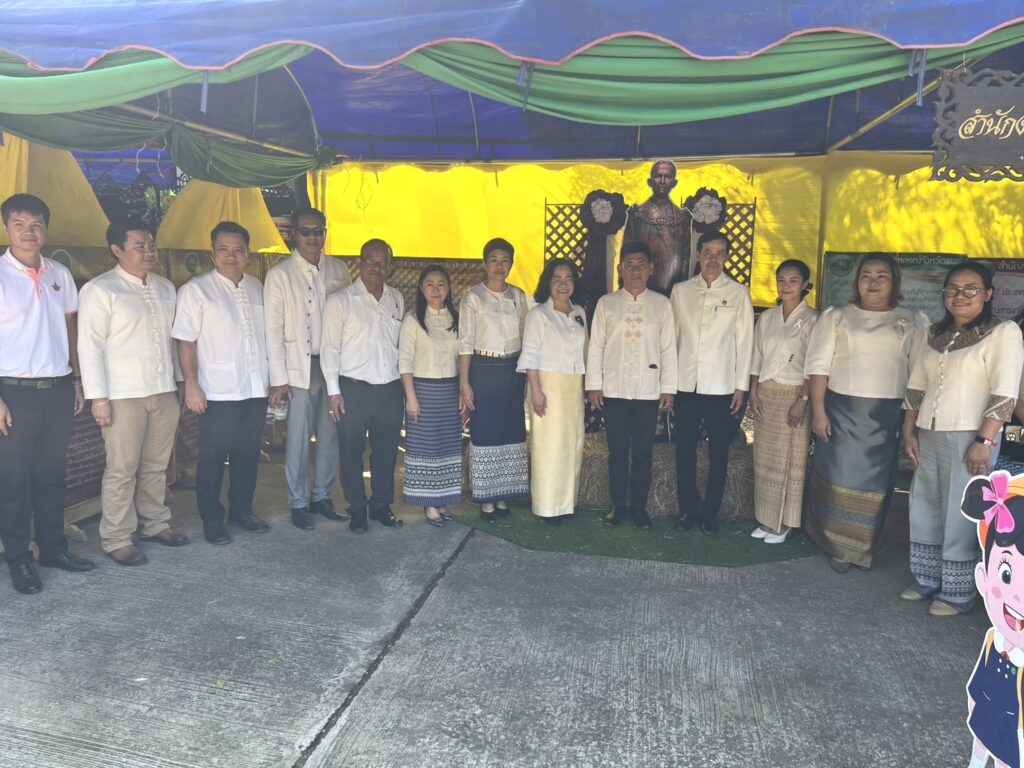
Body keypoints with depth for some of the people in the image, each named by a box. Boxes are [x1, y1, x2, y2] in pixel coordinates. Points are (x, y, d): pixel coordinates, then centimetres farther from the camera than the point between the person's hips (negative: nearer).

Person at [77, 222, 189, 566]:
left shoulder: (166, 288, 12)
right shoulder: (99, 290, -6)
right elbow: (90, 346, -10)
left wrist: (179, 382, 15)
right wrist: (98, 397, -14)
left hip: (164, 392, 6)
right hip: (123, 395, -5)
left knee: (156, 466, 13)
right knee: (122, 470, 0)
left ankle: (155, 524, 27)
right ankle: (116, 539, 11)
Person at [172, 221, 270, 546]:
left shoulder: (256, 288, 11)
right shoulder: (196, 290, -5)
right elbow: (185, 340, -8)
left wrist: (274, 379, 14)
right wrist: (191, 385, -13)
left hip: (255, 389, 5)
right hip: (218, 393, -5)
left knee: (248, 455, 14)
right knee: (213, 458, 5)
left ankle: (241, 510, 29)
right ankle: (212, 519, 18)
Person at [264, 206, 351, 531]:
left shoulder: (339, 270, 8)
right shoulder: (280, 274, -1)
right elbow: (273, 330, -3)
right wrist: (278, 379, -8)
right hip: (300, 368, -3)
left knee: (331, 436, 8)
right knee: (299, 439, 1)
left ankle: (322, 497, 24)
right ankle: (299, 503, 16)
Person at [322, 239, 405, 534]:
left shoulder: (397, 300, 9)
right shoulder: (340, 300, -4)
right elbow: (329, 347, -4)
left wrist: (406, 385, 11)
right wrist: (334, 391, -8)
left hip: (391, 388, 4)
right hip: (354, 389, -4)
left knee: (387, 451, 12)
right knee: (352, 453, 7)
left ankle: (381, 505, 29)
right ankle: (357, 510, 23)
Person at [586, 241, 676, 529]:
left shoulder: (662, 304, 4)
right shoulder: (606, 303, 4)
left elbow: (668, 349, 3)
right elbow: (595, 346, 3)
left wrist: (668, 388, 0)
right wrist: (593, 385, -1)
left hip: (648, 391, 0)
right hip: (613, 390, 0)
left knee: (643, 452, 6)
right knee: (617, 451, 8)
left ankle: (639, 507, 19)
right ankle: (617, 505, 19)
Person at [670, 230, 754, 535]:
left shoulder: (739, 293, 1)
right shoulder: (681, 291, 6)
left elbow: (744, 341, 1)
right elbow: (672, 336, 7)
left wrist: (741, 386, -2)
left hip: (721, 385, -1)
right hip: (685, 383, 2)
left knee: (718, 453, 6)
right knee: (685, 450, 7)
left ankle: (710, 513, 18)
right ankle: (688, 508, 20)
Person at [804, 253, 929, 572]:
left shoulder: (913, 322, 7)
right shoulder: (836, 316, 4)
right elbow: (819, 366, -1)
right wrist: (818, 411, -8)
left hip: (887, 416, 1)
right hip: (841, 410, -1)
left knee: (875, 482, 8)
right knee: (840, 477, 3)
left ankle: (862, 548, 25)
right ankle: (837, 545, 19)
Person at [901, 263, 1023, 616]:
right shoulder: (934, 335, 13)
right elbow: (916, 387, 15)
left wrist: (985, 441, -18)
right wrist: (909, 431, 9)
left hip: (968, 439, -6)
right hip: (929, 437, 6)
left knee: (960, 518, 0)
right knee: (924, 512, 13)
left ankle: (958, 594, 14)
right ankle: (927, 580, 28)